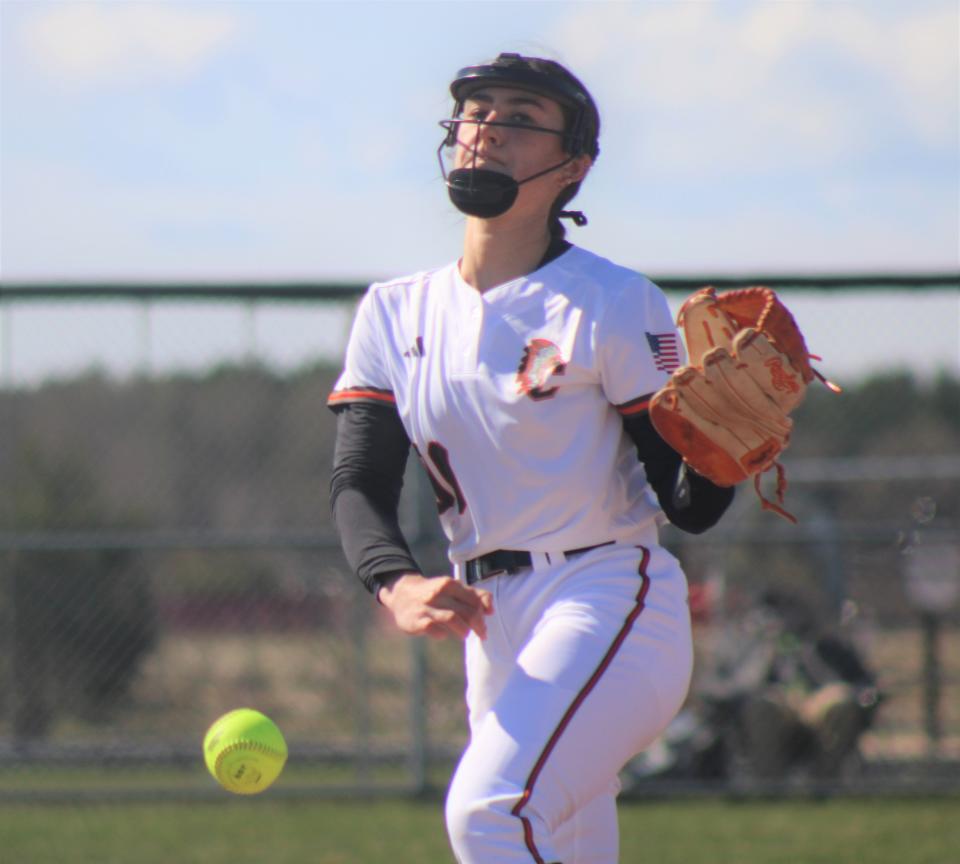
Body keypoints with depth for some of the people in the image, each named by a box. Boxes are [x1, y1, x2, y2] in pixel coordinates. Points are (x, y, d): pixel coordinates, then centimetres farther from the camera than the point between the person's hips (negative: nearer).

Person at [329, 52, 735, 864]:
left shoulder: (616, 303, -6)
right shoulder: (397, 311, 9)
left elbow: (686, 505, -8)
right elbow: (359, 484, -1)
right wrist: (398, 585, -21)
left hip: (611, 600, -6)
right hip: (492, 620, 6)